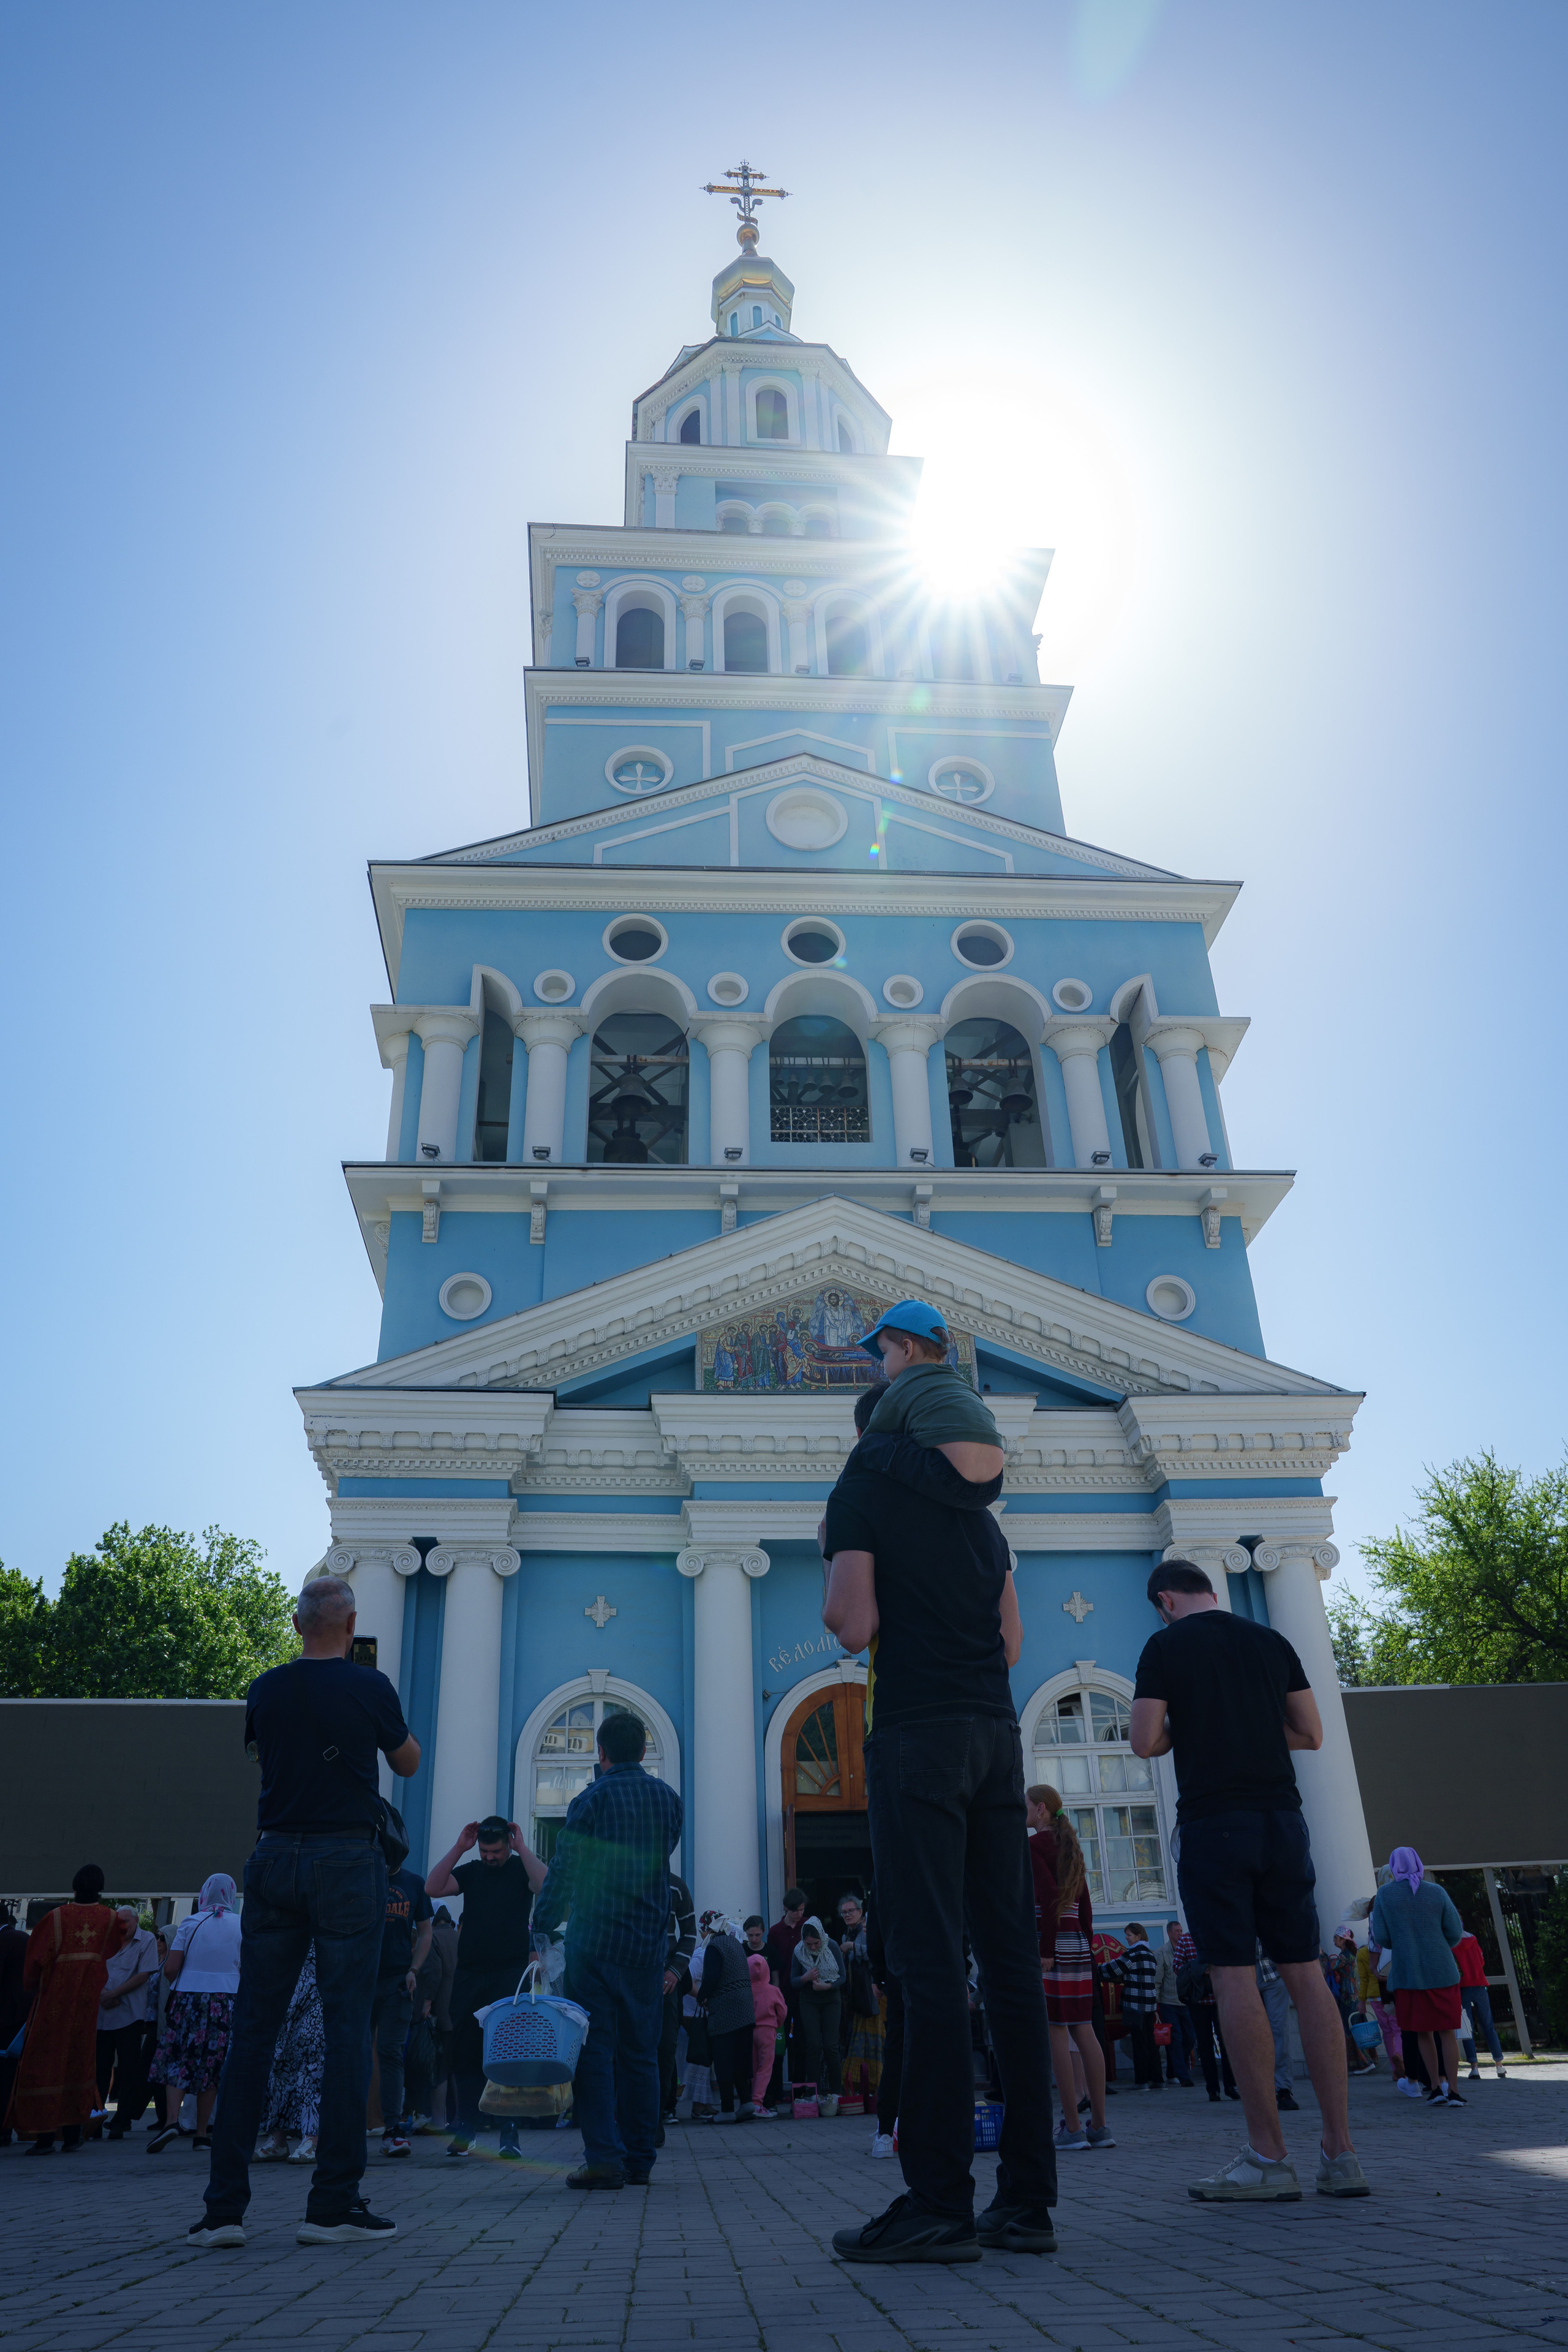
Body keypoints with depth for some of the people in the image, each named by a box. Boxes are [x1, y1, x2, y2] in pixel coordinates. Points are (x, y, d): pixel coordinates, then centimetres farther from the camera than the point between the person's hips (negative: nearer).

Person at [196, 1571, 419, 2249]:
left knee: (253, 2028, 10)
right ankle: (333, 2204, 2)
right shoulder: (368, 1687, -7)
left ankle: (223, 2206, 13)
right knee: (347, 2026, 1)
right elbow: (408, 1763, 9)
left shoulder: (265, 1690, 3)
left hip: (275, 1858, 4)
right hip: (348, 1862, -4)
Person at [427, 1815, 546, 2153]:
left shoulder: (522, 1868, 3)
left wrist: (522, 1847, -16)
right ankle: (466, 2129, 18)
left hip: (511, 1973, -3)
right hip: (469, 1974, 3)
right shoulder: (470, 1871, 10)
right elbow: (432, 1888, -4)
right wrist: (459, 1847, -8)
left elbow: (548, 1886, -19)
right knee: (466, 2053, 6)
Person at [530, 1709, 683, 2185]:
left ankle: (604, 2158, -5)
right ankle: (639, 2159, 14)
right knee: (641, 2053, 11)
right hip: (649, 1945, 4)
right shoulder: (668, 1799, 7)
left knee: (594, 2051, 0)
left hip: (595, 1942, -4)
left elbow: (563, 1872, -7)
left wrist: (541, 1928, -2)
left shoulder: (592, 1799, -6)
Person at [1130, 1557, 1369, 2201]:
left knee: (1234, 1976, -4)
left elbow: (1145, 1742, -7)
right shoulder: (1272, 1642, 13)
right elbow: (1311, 1733, 13)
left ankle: (1268, 2158, -4)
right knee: (1304, 1972, 6)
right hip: (1282, 1818, 5)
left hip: (1213, 1822, -5)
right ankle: (1340, 2154, 6)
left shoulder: (1165, 1646, -2)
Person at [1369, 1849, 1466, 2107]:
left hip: (1408, 1973, 0)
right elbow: (1456, 1933, -1)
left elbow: (1381, 1935, -5)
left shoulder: (1384, 1894, -2)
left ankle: (1436, 2087, 10)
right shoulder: (1436, 1892, -2)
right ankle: (1453, 2090, 3)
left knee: (1424, 2033, 13)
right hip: (1442, 1971, 0)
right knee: (1447, 2032, 7)